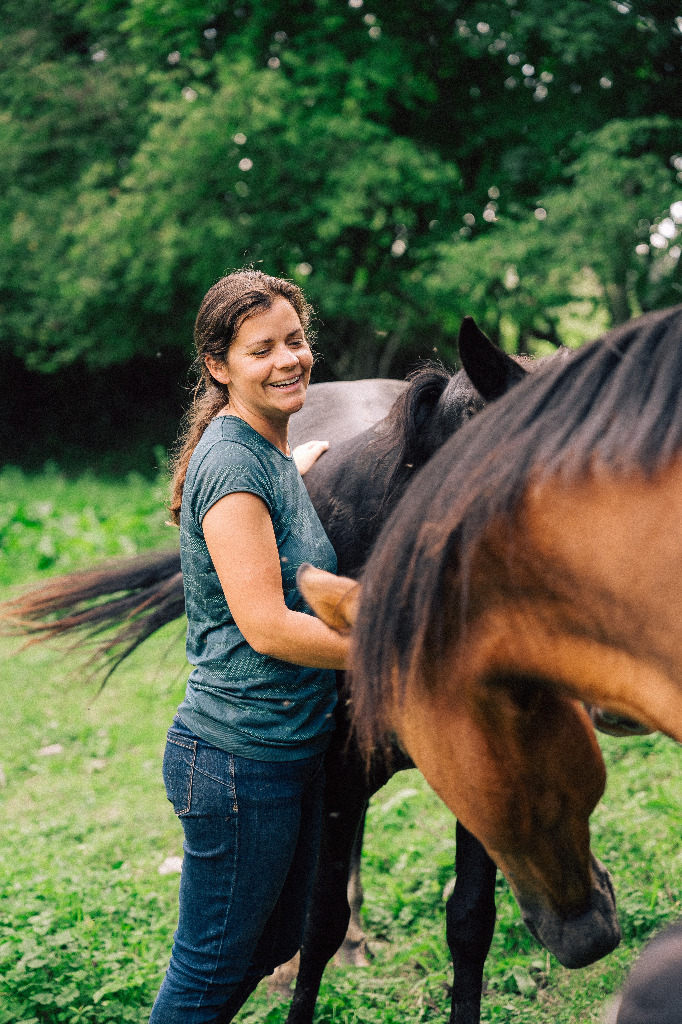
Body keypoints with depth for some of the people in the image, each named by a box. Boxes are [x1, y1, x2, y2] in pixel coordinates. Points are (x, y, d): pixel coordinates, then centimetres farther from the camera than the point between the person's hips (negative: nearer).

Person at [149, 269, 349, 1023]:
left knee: (275, 944, 23)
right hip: (240, 759, -10)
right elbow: (267, 628, -24)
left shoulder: (278, 458, 11)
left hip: (294, 750, 10)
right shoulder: (232, 462, -19)